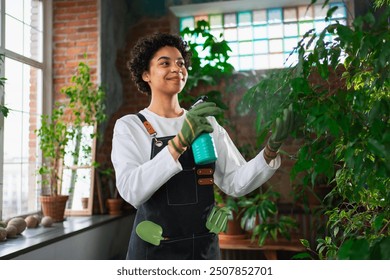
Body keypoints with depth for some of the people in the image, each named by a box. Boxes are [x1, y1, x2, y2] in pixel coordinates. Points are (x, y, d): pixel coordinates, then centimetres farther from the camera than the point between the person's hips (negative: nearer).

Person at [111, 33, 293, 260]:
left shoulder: (206, 123, 3)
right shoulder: (129, 126, -8)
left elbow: (236, 183, -4)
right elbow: (131, 191, -23)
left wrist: (271, 149, -18)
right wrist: (179, 141, -33)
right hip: (154, 250, -3)